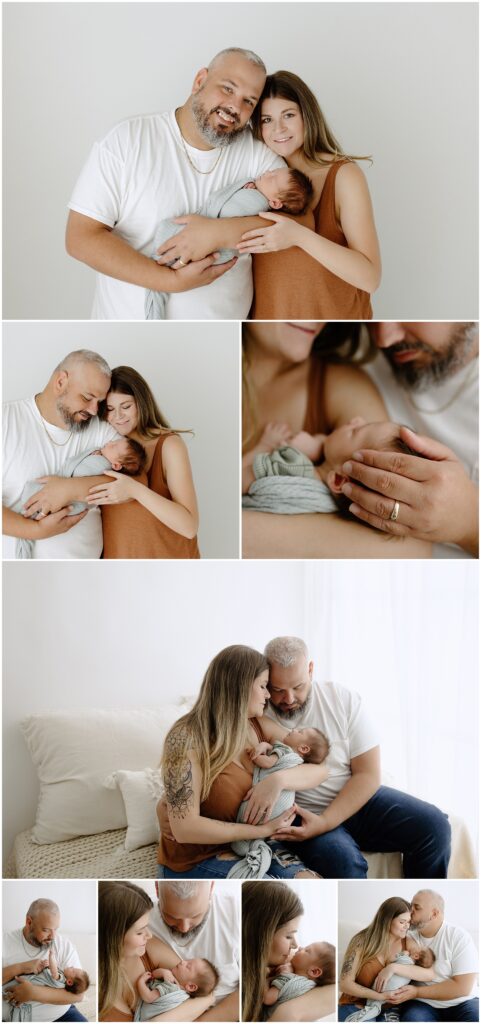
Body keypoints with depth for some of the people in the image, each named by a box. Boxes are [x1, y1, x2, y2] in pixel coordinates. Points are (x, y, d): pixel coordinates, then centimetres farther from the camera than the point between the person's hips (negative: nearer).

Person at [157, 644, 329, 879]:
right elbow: (185, 828, -22)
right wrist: (262, 830, -21)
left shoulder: (261, 728, 2)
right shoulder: (187, 738, -17)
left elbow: (319, 767, -1)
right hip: (197, 859, -6)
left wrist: (279, 779, -22)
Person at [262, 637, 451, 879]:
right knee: (341, 858, -35)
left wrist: (324, 822, -20)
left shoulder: (343, 700, -6)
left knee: (433, 824, -16)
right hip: (302, 816, -3)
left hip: (357, 800, 3)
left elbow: (368, 775, -7)